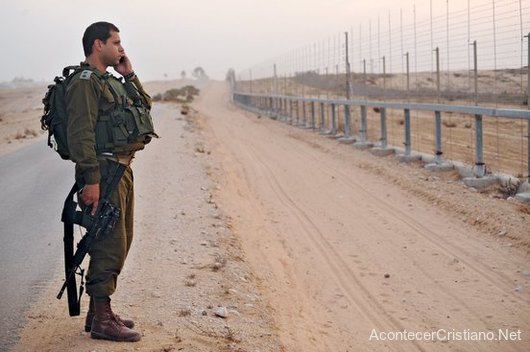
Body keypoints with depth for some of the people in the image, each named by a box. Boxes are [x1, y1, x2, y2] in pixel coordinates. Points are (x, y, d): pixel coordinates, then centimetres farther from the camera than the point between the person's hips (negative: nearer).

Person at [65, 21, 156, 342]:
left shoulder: (110, 81, 19)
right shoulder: (85, 82, -12)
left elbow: (145, 106, 26)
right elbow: (81, 133, -20)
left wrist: (130, 76, 14)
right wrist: (90, 180, -24)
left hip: (122, 169, 10)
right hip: (104, 171, -10)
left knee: (118, 243, 15)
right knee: (110, 245, -9)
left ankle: (99, 312, 24)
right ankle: (101, 319, -3)